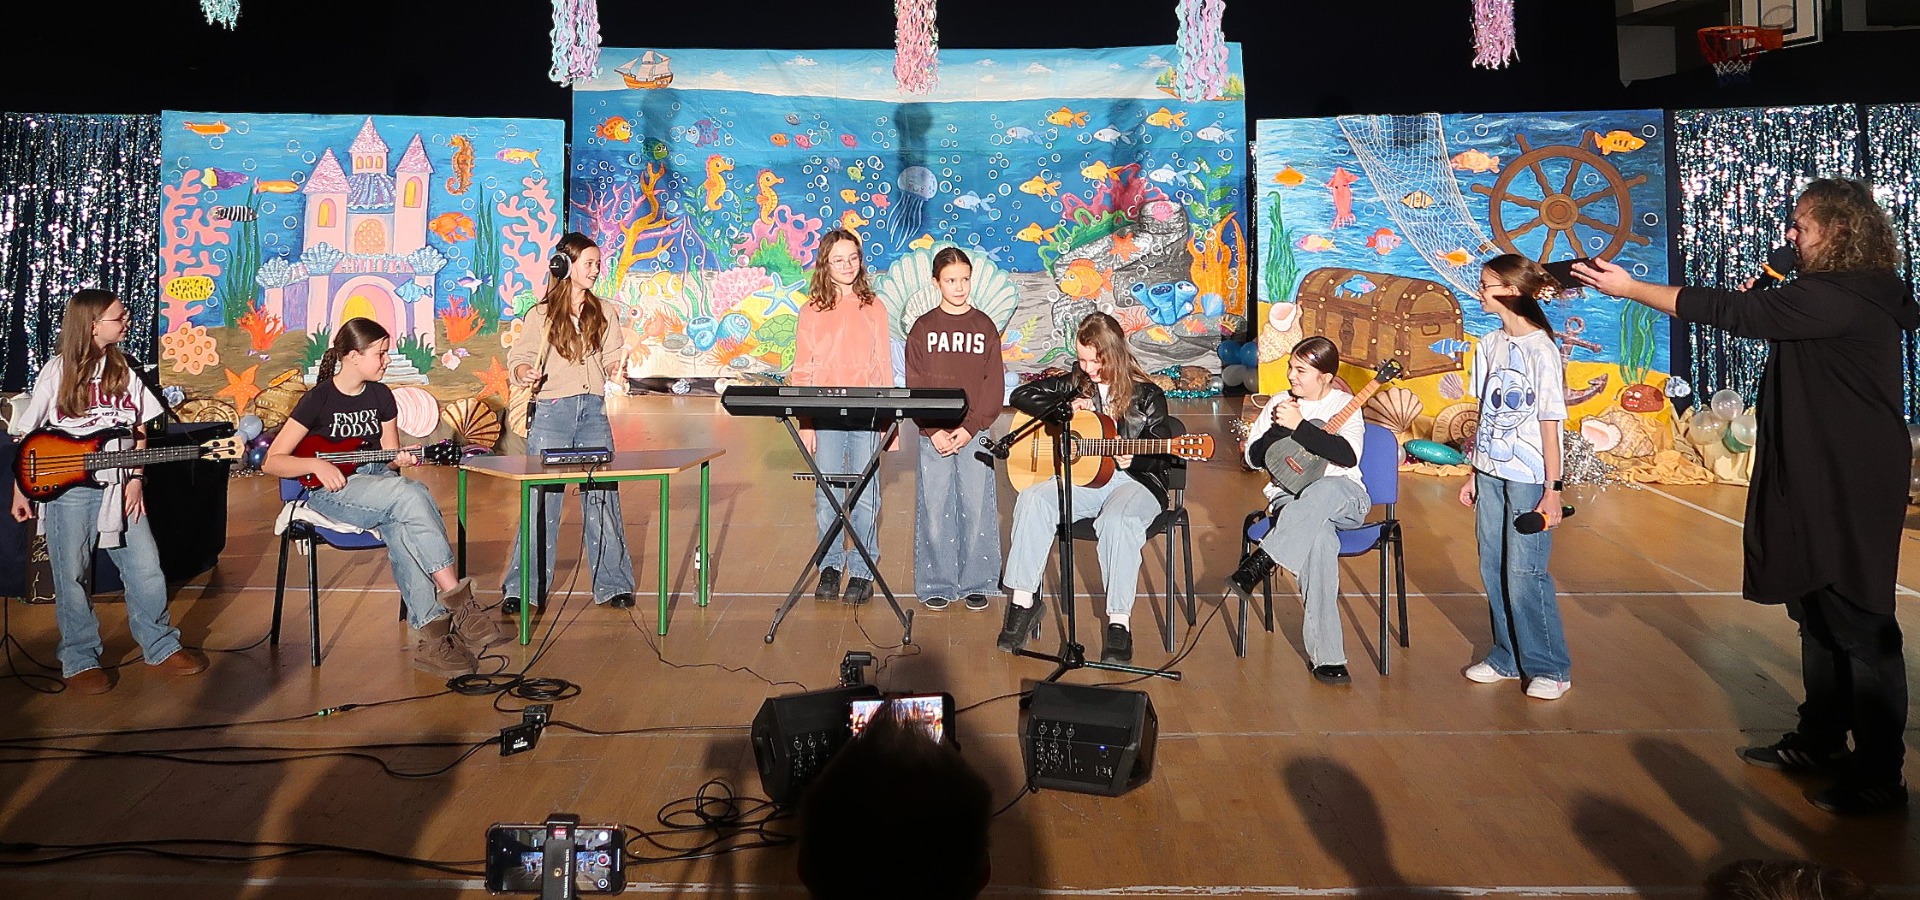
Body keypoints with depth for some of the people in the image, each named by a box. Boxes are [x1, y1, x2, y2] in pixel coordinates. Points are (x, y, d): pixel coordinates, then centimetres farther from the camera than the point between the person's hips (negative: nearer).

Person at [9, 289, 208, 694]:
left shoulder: (122, 368, 7)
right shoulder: (58, 371, -4)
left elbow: (139, 430, 10)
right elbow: (28, 437, 1)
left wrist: (136, 478, 0)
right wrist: (20, 492, 0)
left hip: (119, 489, 3)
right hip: (68, 490, -3)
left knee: (147, 571, 2)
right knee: (72, 578, 4)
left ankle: (160, 647, 16)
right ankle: (80, 661, 16)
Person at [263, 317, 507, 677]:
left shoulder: (380, 395, 11)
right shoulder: (318, 399, -5)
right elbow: (271, 461, -5)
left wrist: (400, 459, -5)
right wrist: (316, 464, -21)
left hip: (378, 481, 4)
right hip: (331, 490, -4)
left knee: (402, 526, -34)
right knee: (411, 496, -34)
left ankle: (431, 635, -39)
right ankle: (457, 598, -33)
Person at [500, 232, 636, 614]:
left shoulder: (605, 313, 13)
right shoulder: (540, 314, 5)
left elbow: (612, 361, 10)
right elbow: (519, 359, 2)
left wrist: (617, 369, -12)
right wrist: (526, 373, -19)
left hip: (593, 411, 2)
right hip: (551, 412, -2)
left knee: (602, 496, 1)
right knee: (541, 500, -2)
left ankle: (613, 585, 9)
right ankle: (521, 588, 6)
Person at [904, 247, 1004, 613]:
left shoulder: (984, 326, 5)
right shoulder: (923, 327, 4)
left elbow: (994, 385, 1)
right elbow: (914, 386, 1)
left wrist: (970, 428, -10)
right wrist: (933, 431, -10)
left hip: (975, 433, 0)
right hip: (933, 435, 0)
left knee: (976, 508, 1)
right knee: (935, 509, 1)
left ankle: (975, 583, 13)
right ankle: (936, 584, 12)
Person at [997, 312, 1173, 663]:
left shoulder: (1147, 396, 2)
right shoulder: (1075, 384, 11)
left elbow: (1163, 455, 1)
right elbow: (1020, 396, 11)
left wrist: (1133, 460, -20)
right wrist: (1066, 408, -2)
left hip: (1133, 481, -3)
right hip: (1083, 478, 3)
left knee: (1118, 521, -38)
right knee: (1033, 500, -27)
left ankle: (1119, 621, -32)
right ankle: (1023, 600, -22)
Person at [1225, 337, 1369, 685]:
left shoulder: (1345, 405, 4)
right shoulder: (1280, 403, 15)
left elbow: (1348, 456, -15)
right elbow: (1254, 457, 10)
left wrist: (1299, 426, -18)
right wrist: (1279, 427, -7)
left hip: (1344, 501, -1)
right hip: (1290, 497, 1)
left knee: (1324, 490, -42)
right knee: (1319, 540, -37)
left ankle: (1261, 561, -37)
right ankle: (1326, 656, -36)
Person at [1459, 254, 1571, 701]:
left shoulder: (1541, 349, -12)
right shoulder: (1490, 345, 8)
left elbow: (1550, 425, -12)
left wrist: (1552, 490, -12)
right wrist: (1474, 474, 12)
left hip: (1528, 479, -6)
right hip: (1490, 474, 6)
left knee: (1525, 573, -4)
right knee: (1493, 568, 9)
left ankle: (1549, 668, 10)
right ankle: (1507, 657, 22)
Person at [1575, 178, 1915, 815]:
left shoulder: (1839, 298, -20)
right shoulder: (1853, 295, 12)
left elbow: (1737, 312, -24)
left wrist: (1630, 289, -20)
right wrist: (1765, 300, 0)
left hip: (1851, 490, -10)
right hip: (1821, 482, 10)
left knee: (1859, 623, -3)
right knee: (1819, 612, 17)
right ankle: (1819, 739, 29)